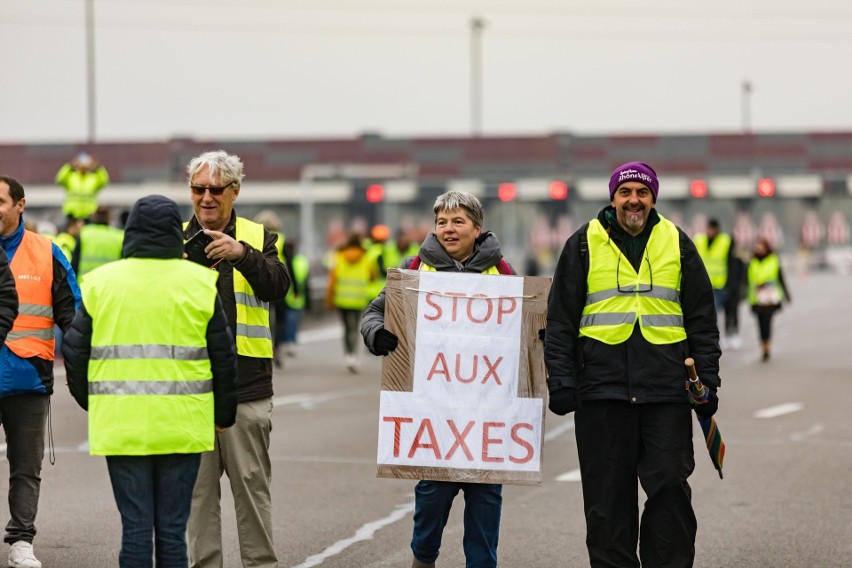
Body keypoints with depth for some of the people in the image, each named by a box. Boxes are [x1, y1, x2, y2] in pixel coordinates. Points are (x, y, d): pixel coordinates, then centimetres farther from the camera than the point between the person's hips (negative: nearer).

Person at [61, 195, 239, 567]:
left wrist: (91, 404, 21)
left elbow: (76, 351, 5)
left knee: (135, 527, 4)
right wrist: (223, 415, 16)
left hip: (121, 426, 0)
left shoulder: (101, 282, 2)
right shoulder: (200, 283, 0)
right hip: (183, 426, 0)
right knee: (172, 529, 5)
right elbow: (223, 356, 3)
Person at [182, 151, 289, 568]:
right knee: (197, 489, 5)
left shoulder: (259, 238, 6)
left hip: (247, 385, -1)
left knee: (252, 487, 4)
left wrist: (242, 254, -29)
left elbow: (277, 287, -12)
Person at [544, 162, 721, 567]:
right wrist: (561, 381, -3)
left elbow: (702, 321, 12)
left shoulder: (677, 244, 10)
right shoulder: (583, 245, 6)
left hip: (666, 390, 1)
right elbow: (560, 320, 5)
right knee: (608, 495, 3)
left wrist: (708, 381, 5)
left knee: (669, 486, -2)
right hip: (602, 387, 0)